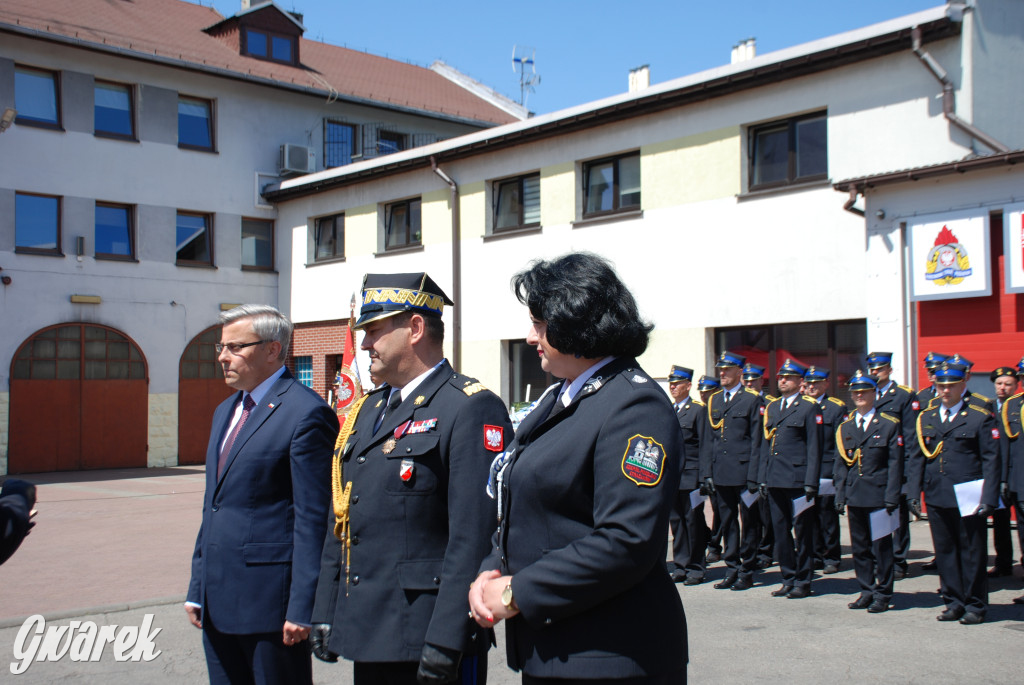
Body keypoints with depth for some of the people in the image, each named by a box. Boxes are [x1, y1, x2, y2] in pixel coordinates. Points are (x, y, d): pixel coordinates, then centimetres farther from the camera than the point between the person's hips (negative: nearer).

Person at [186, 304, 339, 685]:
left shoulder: (306, 414, -13)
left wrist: (301, 608, -16)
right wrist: (197, 588, 17)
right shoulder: (225, 411, 16)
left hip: (269, 599, -8)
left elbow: (312, 519, -15)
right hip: (219, 598, 8)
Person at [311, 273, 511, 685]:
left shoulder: (471, 409, -12)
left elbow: (473, 537, -19)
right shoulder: (367, 411, 14)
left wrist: (445, 640, -21)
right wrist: (325, 615, 14)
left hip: (425, 637, -8)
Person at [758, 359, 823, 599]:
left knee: (802, 532, 2)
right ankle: (788, 579, 19)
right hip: (775, 479, 6)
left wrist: (810, 483, -11)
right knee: (780, 531, 9)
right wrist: (762, 478, 11)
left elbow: (814, 448, -6)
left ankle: (803, 581, 10)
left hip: (798, 480, -6)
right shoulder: (771, 407, 16)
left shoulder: (809, 408, -2)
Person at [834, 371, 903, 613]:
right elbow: (840, 465, 12)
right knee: (859, 547, 9)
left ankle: (883, 595, 10)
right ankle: (866, 591, 19)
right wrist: (840, 496, 5)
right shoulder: (844, 427, 11)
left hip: (878, 495, -4)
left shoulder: (889, 425, 0)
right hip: (854, 496, 4)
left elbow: (895, 464, -3)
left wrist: (891, 498, -10)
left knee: (881, 547, 1)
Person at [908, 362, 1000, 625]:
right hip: (937, 497, 4)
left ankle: (975, 606, 15)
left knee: (972, 553, 4)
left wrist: (987, 498, -11)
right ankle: (954, 603, 20)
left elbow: (990, 461, -4)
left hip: (968, 500, -4)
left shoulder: (980, 418, -1)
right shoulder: (925, 418, 11)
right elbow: (916, 457, 12)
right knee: (945, 553, 9)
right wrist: (915, 493, 4)